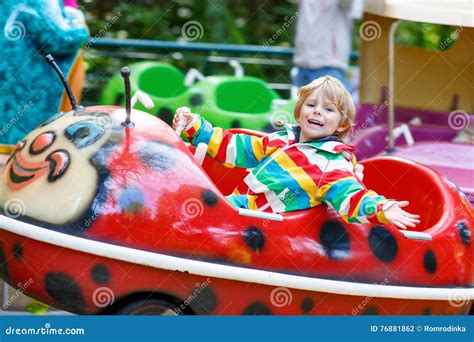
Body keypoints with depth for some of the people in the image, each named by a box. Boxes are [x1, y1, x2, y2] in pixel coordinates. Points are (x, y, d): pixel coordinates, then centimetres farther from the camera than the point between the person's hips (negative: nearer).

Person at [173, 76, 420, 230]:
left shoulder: (332, 164, -5)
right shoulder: (281, 140, 16)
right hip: (233, 204, 7)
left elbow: (349, 196, -19)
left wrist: (381, 209, -40)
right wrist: (194, 126, 21)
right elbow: (233, 147, 23)